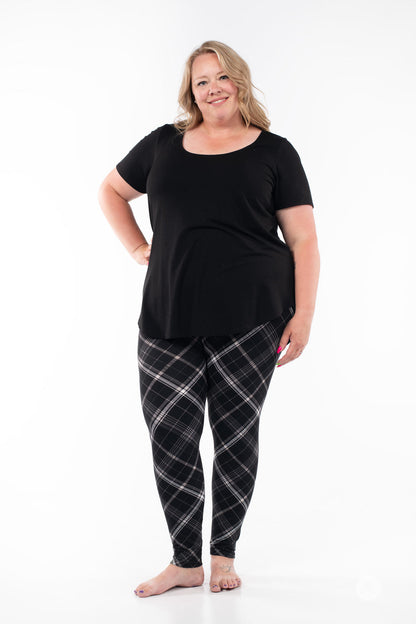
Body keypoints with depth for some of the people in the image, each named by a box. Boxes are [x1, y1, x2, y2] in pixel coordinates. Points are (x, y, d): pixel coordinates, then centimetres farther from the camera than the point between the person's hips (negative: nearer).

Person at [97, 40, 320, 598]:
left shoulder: (274, 152, 5)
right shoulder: (164, 144, 13)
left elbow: (304, 241, 2)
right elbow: (111, 190, 27)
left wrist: (303, 315, -7)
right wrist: (139, 248, 14)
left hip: (250, 318, -2)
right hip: (169, 317, 3)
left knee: (236, 436, 4)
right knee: (169, 437, 0)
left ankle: (224, 554, 22)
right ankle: (185, 562, 15)